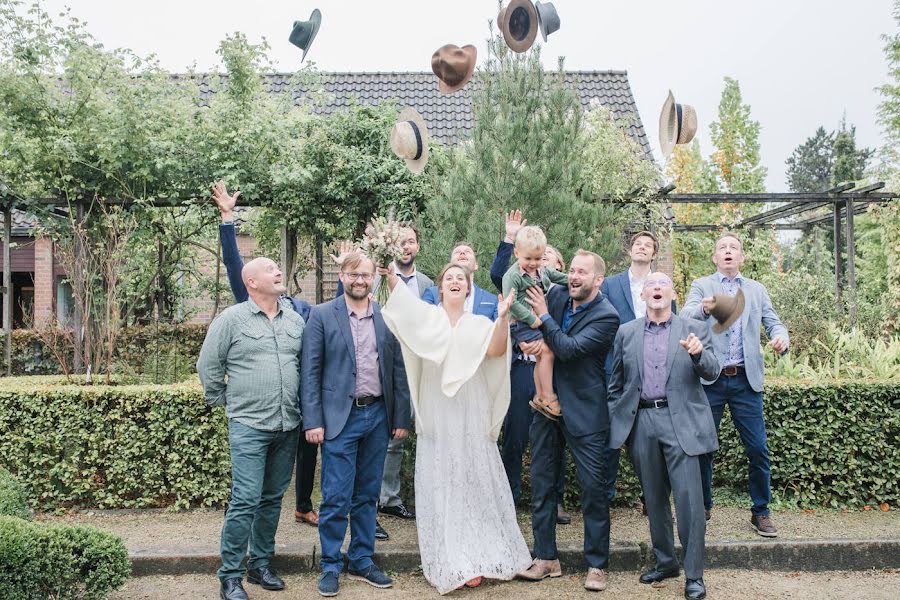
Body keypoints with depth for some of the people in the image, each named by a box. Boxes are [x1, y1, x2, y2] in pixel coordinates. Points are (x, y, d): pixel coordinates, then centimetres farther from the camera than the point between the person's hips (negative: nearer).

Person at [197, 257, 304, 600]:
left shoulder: (296, 320, 9)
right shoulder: (232, 319, -4)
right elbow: (208, 365, 1)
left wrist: (305, 410, 13)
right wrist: (224, 402, 4)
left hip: (288, 427, 5)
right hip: (249, 426, -5)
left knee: (272, 499, 13)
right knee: (246, 501, -7)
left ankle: (261, 565, 26)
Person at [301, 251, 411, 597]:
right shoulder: (322, 315, -2)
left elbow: (398, 370, 9)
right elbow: (311, 371, -4)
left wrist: (402, 417, 6)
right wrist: (312, 421, -9)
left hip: (378, 416, 3)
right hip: (340, 417, -3)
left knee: (367, 496, 13)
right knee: (336, 498, 0)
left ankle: (362, 562, 26)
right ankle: (331, 567, 16)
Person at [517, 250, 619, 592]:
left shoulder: (607, 316, -12)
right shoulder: (556, 295, 4)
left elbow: (569, 348, -21)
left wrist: (544, 317, -11)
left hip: (584, 411, -5)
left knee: (593, 487, 3)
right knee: (541, 483, 9)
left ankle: (597, 564, 16)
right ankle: (546, 557, 22)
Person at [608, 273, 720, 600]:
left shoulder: (694, 329, 6)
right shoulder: (626, 332, 11)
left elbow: (712, 372, -2)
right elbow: (615, 383, 14)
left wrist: (698, 353, -22)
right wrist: (615, 420, 8)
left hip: (680, 421, -3)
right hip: (641, 421, 3)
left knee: (689, 497, -6)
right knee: (653, 498, 12)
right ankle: (665, 561, 28)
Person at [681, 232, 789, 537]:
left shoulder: (757, 289, 14)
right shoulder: (701, 285, 6)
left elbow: (773, 322, 7)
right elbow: (685, 317, -12)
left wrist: (781, 338, -17)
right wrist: (703, 308, -35)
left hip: (746, 380, 2)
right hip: (710, 379, -2)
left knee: (758, 449, 1)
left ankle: (760, 512, 16)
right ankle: (702, 509, 21)